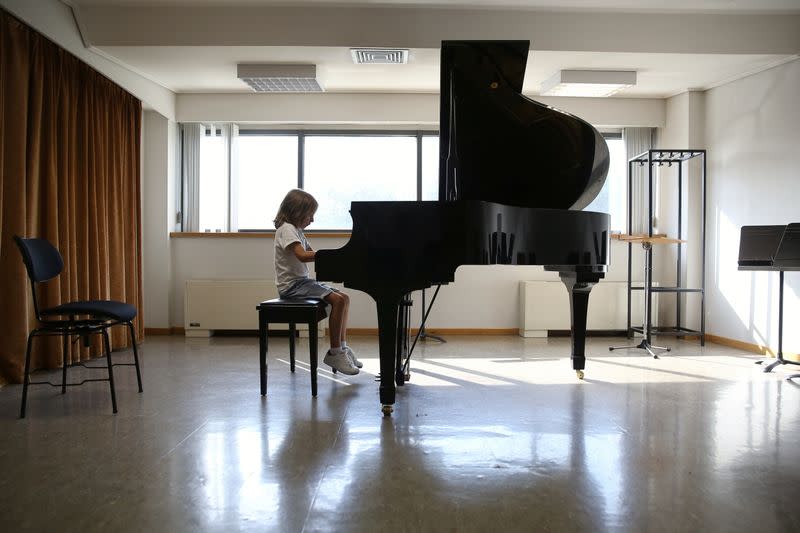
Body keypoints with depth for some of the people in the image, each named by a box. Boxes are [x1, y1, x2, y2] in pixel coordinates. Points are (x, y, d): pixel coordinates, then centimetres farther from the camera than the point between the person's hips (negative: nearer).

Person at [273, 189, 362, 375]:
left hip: (303, 280, 10)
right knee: (338, 300, -22)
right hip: (291, 284, -10)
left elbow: (310, 253, 21)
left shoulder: (296, 230, 18)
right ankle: (334, 354, -15)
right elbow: (302, 256, -29)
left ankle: (342, 347, 7)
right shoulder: (287, 229, -14)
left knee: (344, 298, 6)